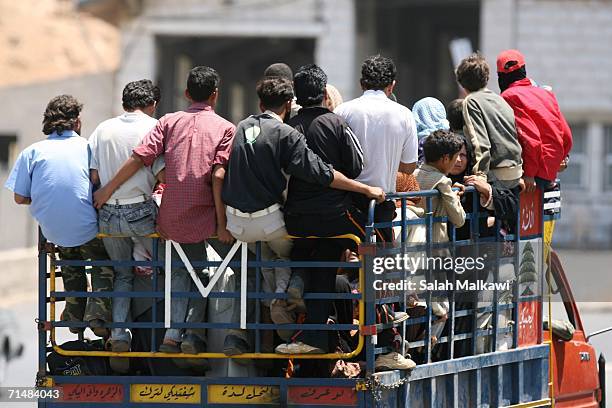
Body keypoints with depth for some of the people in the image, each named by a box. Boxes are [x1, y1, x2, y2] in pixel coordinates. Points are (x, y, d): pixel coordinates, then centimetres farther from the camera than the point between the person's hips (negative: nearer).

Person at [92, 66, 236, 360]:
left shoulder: (169, 122, 8)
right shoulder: (224, 128, 1)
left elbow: (139, 158, -3)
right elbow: (219, 176, -10)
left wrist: (107, 190, 6)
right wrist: (222, 223, -10)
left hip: (174, 217, 3)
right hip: (207, 214, -3)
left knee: (187, 271, 22)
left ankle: (176, 331, 3)